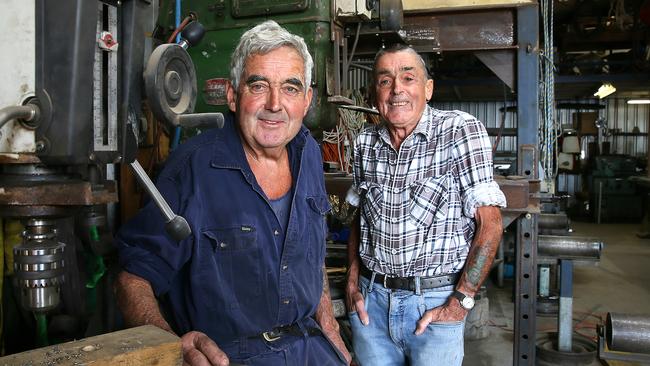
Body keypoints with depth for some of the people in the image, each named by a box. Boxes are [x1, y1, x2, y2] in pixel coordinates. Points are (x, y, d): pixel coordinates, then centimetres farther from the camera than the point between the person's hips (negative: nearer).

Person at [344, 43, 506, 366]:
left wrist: (460, 302, -15)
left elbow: (489, 223, -13)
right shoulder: (365, 143, 3)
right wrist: (353, 282, 4)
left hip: (435, 304, -4)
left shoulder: (462, 131, -11)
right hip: (370, 300, 4)